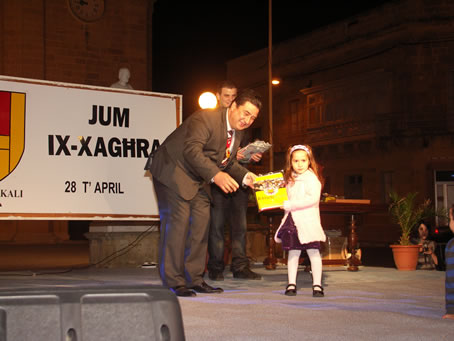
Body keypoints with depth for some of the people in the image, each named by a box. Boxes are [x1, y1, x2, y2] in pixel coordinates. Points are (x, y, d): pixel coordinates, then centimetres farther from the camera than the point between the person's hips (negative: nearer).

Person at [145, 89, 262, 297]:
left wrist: (245, 176, -5)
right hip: (174, 172, -9)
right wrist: (215, 175, -42)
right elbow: (192, 150, -33)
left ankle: (195, 279, 11)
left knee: (201, 223, 3)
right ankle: (174, 281, -8)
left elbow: (228, 162, 14)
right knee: (178, 220, -14)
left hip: (198, 180, 9)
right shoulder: (206, 118, -23)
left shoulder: (238, 132, 5)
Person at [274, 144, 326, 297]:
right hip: (292, 220, 6)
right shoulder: (290, 180, 16)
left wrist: (290, 204, -18)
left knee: (313, 251, -5)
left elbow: (313, 198, -18)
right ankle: (291, 284, 10)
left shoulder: (312, 178, -5)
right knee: (293, 252, 5)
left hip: (308, 220, -5)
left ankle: (317, 285, -1)